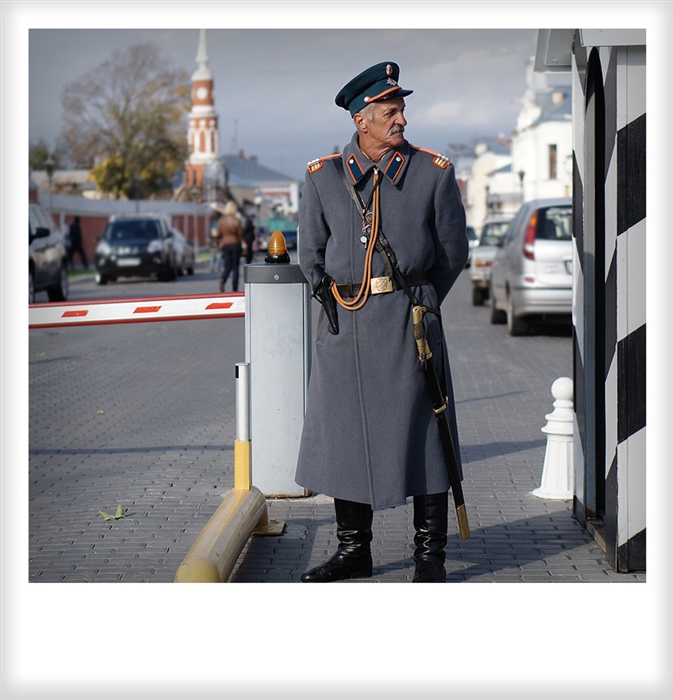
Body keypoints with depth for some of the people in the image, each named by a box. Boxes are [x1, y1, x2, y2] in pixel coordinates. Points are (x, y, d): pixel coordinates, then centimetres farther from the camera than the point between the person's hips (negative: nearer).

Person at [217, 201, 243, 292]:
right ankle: (234, 289, 5)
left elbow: (219, 233, 4)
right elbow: (240, 234, -5)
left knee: (227, 266, 7)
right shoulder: (236, 220, -10)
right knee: (235, 267, 6)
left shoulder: (221, 220, -2)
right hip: (235, 244, -2)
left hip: (224, 244, 2)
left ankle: (222, 280, -24)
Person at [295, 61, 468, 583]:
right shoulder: (323, 177, 6)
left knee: (420, 432, -1)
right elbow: (311, 255, 15)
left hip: (408, 321, -2)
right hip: (343, 326, 2)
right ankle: (353, 550, 18)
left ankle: (430, 554, 8)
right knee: (344, 435, 5)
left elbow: (453, 252, 9)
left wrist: (417, 305, 10)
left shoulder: (433, 173, 2)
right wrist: (340, 304, 6)